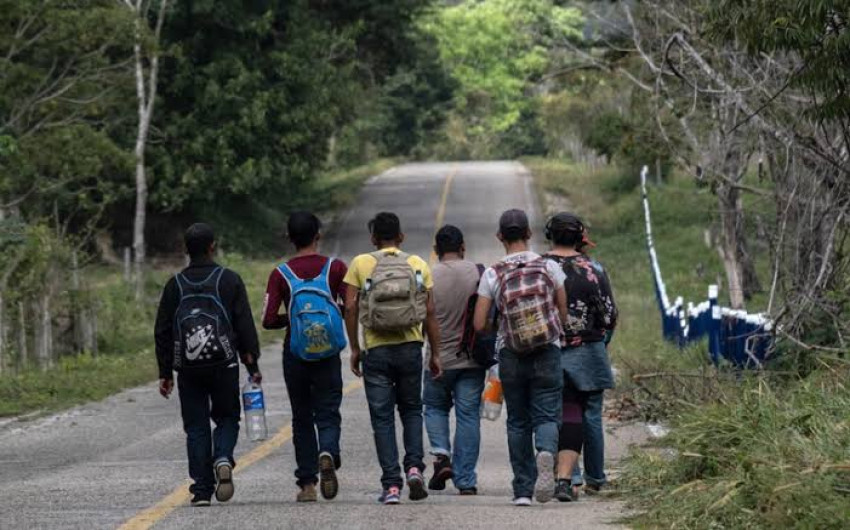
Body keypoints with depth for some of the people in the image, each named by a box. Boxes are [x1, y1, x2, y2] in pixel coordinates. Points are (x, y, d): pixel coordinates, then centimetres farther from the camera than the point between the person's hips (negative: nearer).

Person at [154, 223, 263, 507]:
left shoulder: (175, 285, 6)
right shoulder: (229, 280, 0)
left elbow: (162, 332, 7)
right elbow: (245, 326, -2)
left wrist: (165, 372, 11)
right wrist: (253, 364, 4)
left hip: (188, 368, 1)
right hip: (224, 366, -1)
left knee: (196, 427, 6)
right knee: (227, 418, 13)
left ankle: (202, 489, 1)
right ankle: (223, 459, -16)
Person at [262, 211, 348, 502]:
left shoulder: (281, 274, -2)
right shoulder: (335, 268, -2)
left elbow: (269, 320, -7)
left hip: (295, 356, 1)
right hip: (328, 356, -1)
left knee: (302, 419, 11)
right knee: (328, 415, 4)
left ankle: (307, 483, 8)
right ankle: (328, 454, -27)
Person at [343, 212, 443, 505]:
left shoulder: (361, 264, 1)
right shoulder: (417, 264, 5)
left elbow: (350, 308, -5)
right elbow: (430, 311, 4)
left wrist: (354, 348, 3)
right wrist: (435, 353, 10)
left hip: (376, 350, -1)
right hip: (410, 348, 1)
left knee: (382, 418, 4)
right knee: (411, 410, 19)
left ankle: (391, 485, -1)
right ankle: (414, 466, -2)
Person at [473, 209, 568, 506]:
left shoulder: (492, 275, -4)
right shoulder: (549, 268, -2)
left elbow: (479, 324, -4)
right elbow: (565, 314, 2)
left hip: (511, 356, 1)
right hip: (548, 353, -1)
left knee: (518, 422, 11)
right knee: (547, 416, 2)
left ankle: (523, 490, 11)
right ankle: (546, 453, -32)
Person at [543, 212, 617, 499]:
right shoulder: (593, 268, -8)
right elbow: (609, 315, -5)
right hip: (587, 353, -1)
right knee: (591, 416, 11)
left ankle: (568, 477, -4)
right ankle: (595, 478, 21)